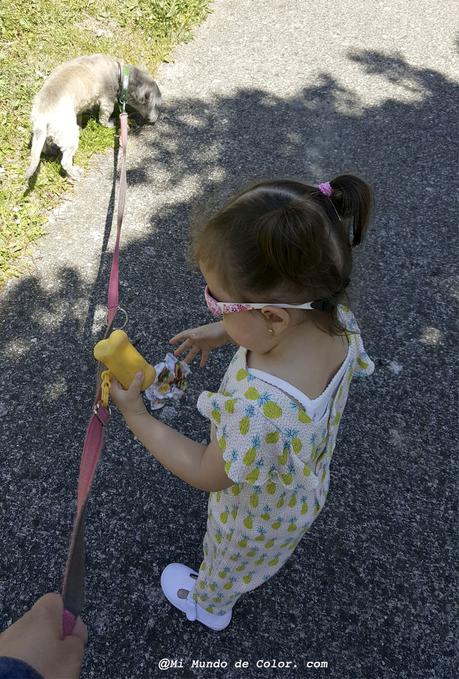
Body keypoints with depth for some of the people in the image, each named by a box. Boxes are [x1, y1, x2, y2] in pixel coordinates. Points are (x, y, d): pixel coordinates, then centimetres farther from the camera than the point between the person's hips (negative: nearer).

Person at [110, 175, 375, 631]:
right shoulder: (337, 319, -30)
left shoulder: (262, 411, -51)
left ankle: (209, 606, 67)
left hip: (258, 517, -5)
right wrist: (222, 333, -10)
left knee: (228, 564, 32)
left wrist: (135, 415, -23)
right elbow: (283, 328, -3)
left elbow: (206, 474, -30)